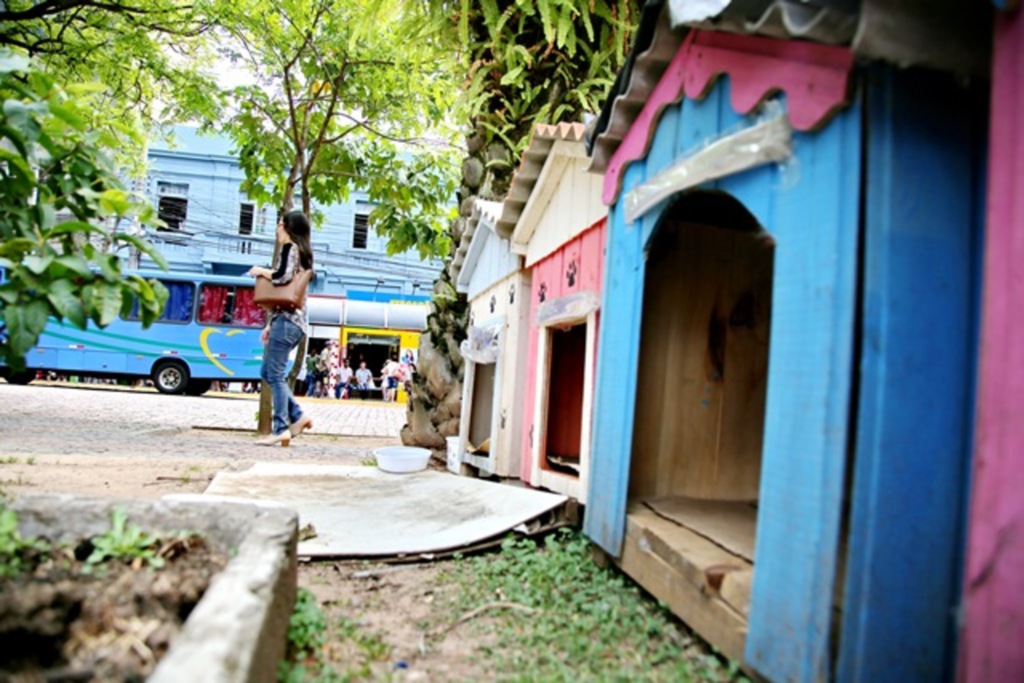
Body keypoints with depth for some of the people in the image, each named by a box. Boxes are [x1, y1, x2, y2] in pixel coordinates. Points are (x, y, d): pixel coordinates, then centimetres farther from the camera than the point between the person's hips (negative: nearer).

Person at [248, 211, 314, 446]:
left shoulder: (290, 248, -2)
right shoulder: (301, 252, 25)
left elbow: (282, 277, -20)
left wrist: (260, 271, -1)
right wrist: (270, 325, 21)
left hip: (287, 320, -9)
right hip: (292, 320, 9)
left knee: (275, 374, -9)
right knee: (267, 373, 11)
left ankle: (281, 429, -9)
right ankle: (297, 416, 8)